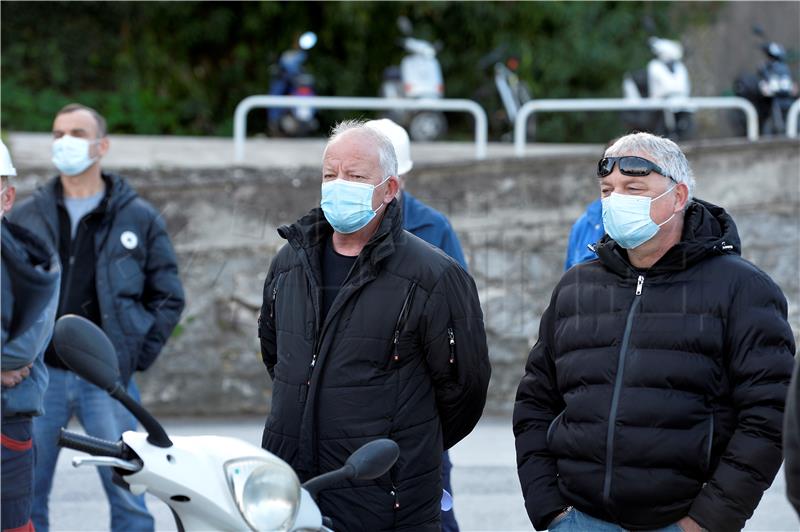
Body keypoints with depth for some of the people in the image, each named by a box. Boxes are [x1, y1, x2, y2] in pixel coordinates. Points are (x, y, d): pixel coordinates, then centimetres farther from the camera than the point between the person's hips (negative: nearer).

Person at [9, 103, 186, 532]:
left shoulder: (139, 218, 5)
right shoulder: (26, 216, 10)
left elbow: (168, 296, 8)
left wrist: (139, 356, -2)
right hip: (39, 376, 2)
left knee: (128, 496, -2)